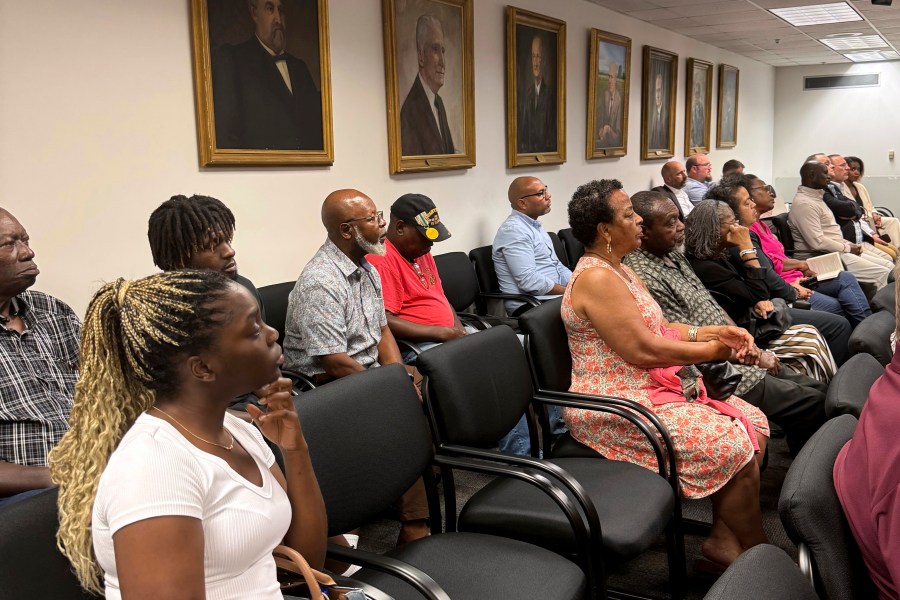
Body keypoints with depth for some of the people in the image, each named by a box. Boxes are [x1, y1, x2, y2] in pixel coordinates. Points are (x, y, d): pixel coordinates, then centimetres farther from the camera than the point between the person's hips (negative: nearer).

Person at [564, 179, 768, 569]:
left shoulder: (619, 270, 14)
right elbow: (644, 350, -22)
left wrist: (714, 332, 2)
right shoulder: (596, 278, -18)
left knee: (753, 423, 2)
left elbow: (659, 328, 17)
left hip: (654, 389, 10)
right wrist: (710, 351, -10)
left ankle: (724, 538, 4)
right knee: (734, 447, -18)